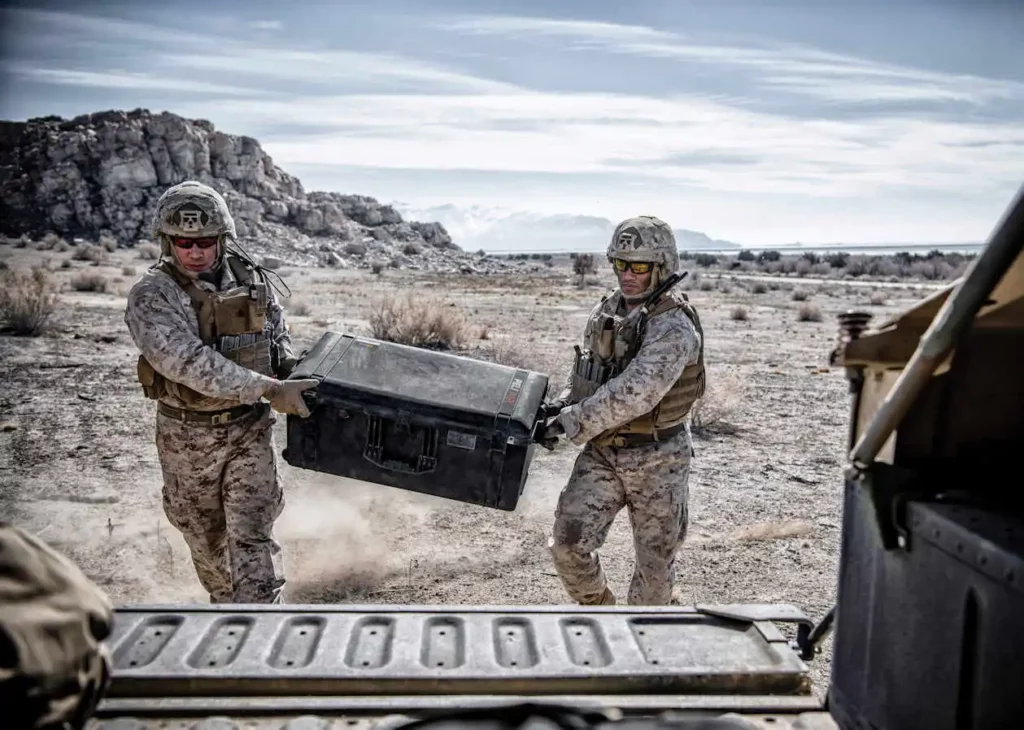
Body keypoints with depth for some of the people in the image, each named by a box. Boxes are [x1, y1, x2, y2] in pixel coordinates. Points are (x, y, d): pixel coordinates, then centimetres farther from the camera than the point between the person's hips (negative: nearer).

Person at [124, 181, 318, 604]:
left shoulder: (251, 280, -3)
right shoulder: (150, 297, -16)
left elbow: (279, 332, 14)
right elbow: (190, 363, -30)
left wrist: (291, 373, -6)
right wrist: (268, 388, -35)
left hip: (250, 429, 1)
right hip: (187, 437, -1)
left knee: (252, 536, -4)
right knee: (206, 537, 19)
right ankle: (226, 602, 45)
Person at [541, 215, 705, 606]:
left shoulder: (673, 326, -19)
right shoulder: (606, 311, 4)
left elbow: (634, 393, -29)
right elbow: (583, 372, 16)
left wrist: (570, 423, -26)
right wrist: (562, 405, -3)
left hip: (656, 458, -5)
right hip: (602, 452, 5)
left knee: (655, 560, 10)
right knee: (568, 542, -4)